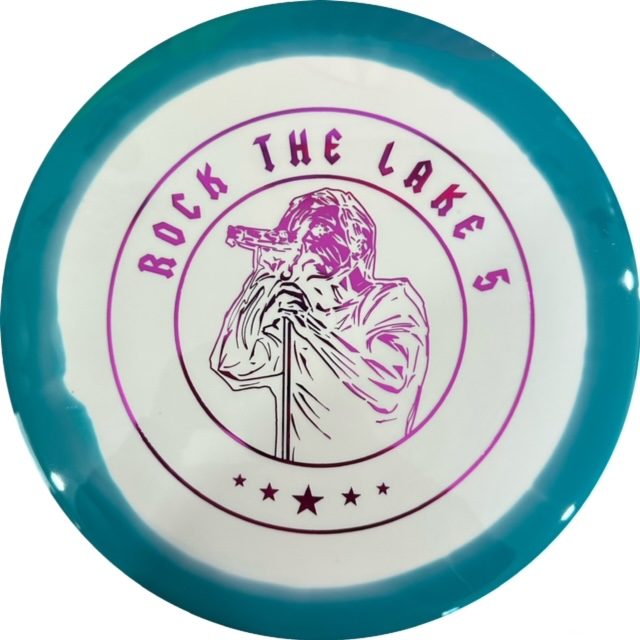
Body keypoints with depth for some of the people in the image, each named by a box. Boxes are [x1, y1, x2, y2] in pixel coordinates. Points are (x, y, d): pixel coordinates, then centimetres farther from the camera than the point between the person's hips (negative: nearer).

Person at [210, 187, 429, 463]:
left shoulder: (395, 299, -2)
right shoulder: (289, 318, 10)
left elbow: (388, 386, -17)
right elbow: (231, 367, 0)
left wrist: (310, 324, -15)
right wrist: (264, 278, -3)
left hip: (373, 473, -3)